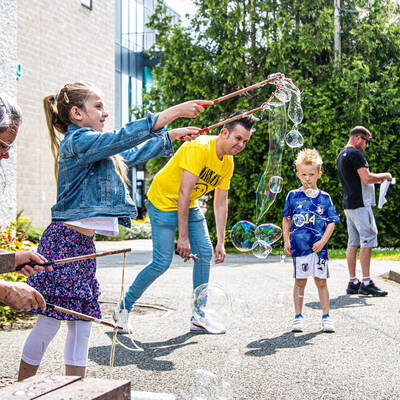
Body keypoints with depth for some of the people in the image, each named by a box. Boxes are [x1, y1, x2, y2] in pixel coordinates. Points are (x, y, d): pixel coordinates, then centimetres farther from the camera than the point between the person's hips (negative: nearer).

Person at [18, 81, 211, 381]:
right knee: (49, 322, -5)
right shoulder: (77, 140, -11)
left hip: (83, 244, 10)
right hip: (64, 243, -10)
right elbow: (124, 138, -23)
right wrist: (175, 112, -23)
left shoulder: (93, 145, 20)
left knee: (83, 322, 10)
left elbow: (132, 155, 33)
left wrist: (172, 136, 34)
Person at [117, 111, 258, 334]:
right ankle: (124, 308, 8)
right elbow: (183, 193, -28)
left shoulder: (228, 163, -1)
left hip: (189, 206, 8)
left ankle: (199, 319, 6)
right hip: (163, 202, -8)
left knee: (205, 253, -1)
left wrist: (221, 242, 1)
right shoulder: (199, 148, -26)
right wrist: (183, 237, -27)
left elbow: (221, 204, 4)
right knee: (162, 262, -11)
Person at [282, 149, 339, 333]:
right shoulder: (293, 196, 4)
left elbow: (331, 222, 4)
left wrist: (322, 241, -8)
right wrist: (286, 241, 2)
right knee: (300, 282, 4)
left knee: (321, 281, 5)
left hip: (319, 247, 0)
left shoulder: (324, 198, 4)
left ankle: (326, 317, 14)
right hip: (299, 246, 0)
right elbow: (286, 220, 10)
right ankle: (298, 318, 13)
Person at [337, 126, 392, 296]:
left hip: (348, 204, 10)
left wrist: (375, 180, 21)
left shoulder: (341, 155, 19)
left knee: (353, 243, 8)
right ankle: (366, 283, -8)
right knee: (367, 240, -8)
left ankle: (352, 283, 9)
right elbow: (367, 178, -18)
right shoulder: (355, 154, -12)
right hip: (360, 204, -10)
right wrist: (383, 175, -2)